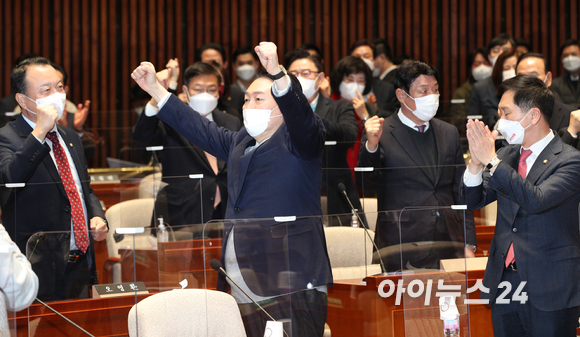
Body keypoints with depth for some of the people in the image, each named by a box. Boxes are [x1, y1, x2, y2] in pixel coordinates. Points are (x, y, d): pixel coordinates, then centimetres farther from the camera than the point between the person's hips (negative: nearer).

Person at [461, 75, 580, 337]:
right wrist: (476, 163, -9)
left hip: (549, 289, -6)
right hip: (504, 283, 6)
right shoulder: (506, 155, 11)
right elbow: (472, 201, 10)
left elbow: (536, 200, -25)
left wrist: (491, 160, -24)